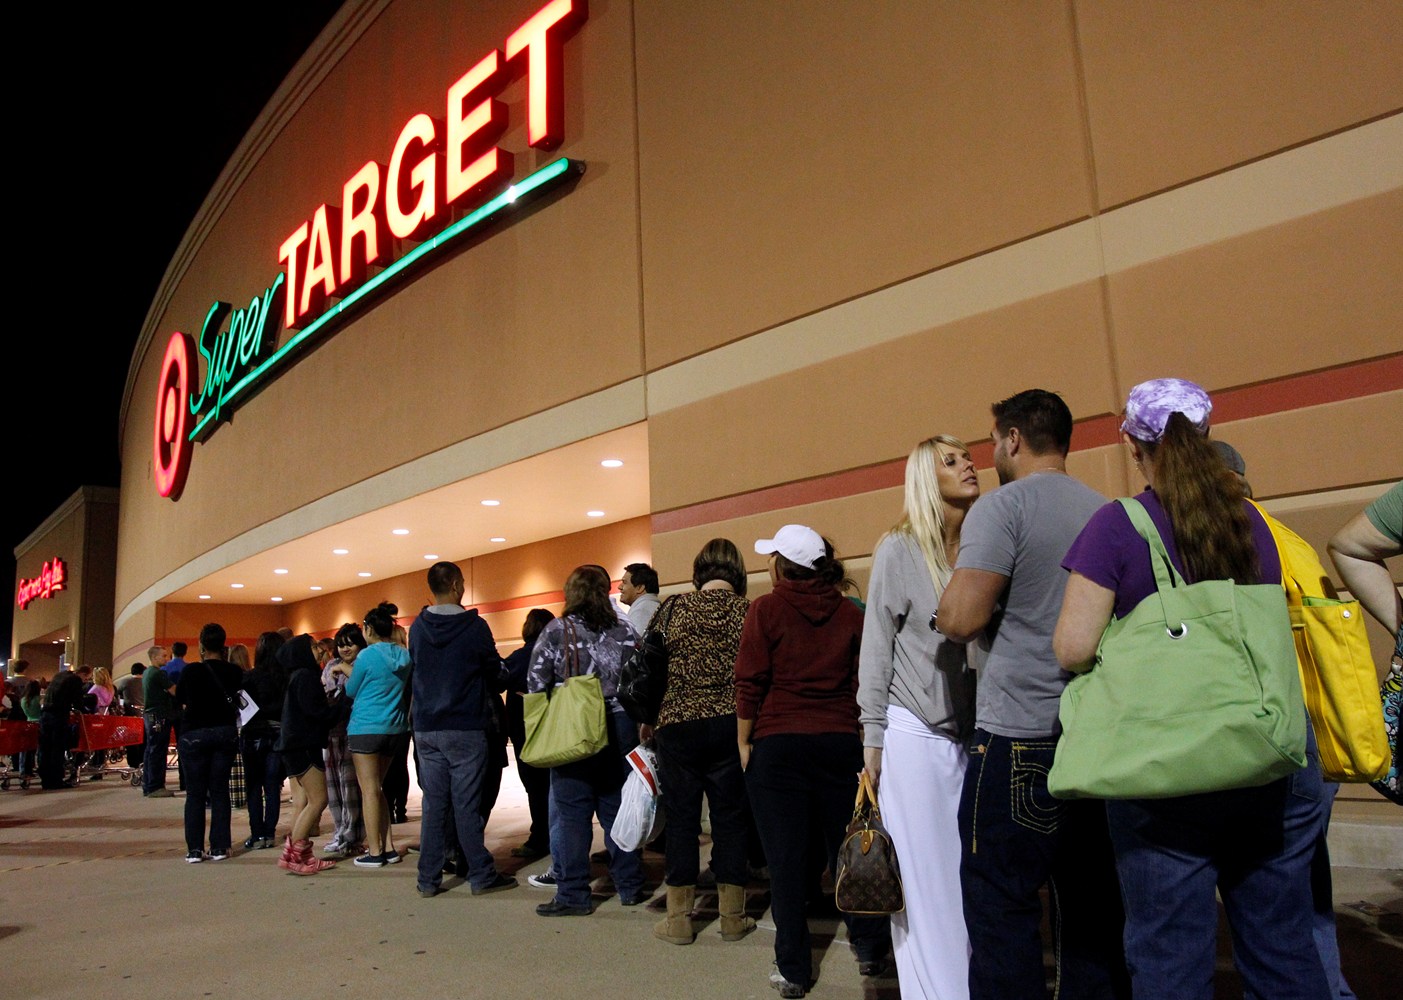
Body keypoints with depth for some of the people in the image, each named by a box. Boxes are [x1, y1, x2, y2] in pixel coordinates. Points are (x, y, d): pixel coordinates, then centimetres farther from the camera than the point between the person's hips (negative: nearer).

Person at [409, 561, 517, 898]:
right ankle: (481, 875, 8)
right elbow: (494, 669, 0)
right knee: (467, 804, 1)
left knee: (433, 804, 9)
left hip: (426, 728, 4)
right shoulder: (474, 626, -10)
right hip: (466, 728, -4)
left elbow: (415, 667, 12)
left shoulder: (417, 628, 3)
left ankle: (428, 878, 13)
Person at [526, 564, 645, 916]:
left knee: (570, 813, 3)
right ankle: (630, 886, 20)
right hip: (620, 727, 4)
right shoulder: (626, 632, 4)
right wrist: (638, 723, 17)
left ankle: (572, 894, 6)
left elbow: (536, 685, -5)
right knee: (618, 807, 12)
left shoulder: (555, 632, -5)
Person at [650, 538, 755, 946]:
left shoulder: (673, 609, -1)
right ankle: (732, 918, 20)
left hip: (677, 725, 0)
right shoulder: (747, 611, -2)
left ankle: (679, 919, 18)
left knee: (681, 819, 9)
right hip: (731, 726, 0)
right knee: (730, 819, 10)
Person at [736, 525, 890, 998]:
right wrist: (849, 729, 14)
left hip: (778, 745, -3)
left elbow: (751, 683, -8)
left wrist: (744, 741, 2)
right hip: (840, 742, 3)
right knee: (844, 848, 15)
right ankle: (869, 947, 24)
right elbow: (864, 683, 5)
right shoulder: (850, 613, 3)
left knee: (786, 858, 4)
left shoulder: (766, 609, -6)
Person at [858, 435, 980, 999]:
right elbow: (876, 649, -2)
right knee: (924, 880, 2)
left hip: (974, 735, 4)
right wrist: (873, 739, -4)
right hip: (915, 735, -4)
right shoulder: (900, 550, -3)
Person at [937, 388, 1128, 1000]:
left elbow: (961, 619, -18)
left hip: (1018, 738, -7)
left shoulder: (1002, 507, -9)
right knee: (1091, 910, 15)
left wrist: (949, 608, 4)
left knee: (1001, 909, 1)